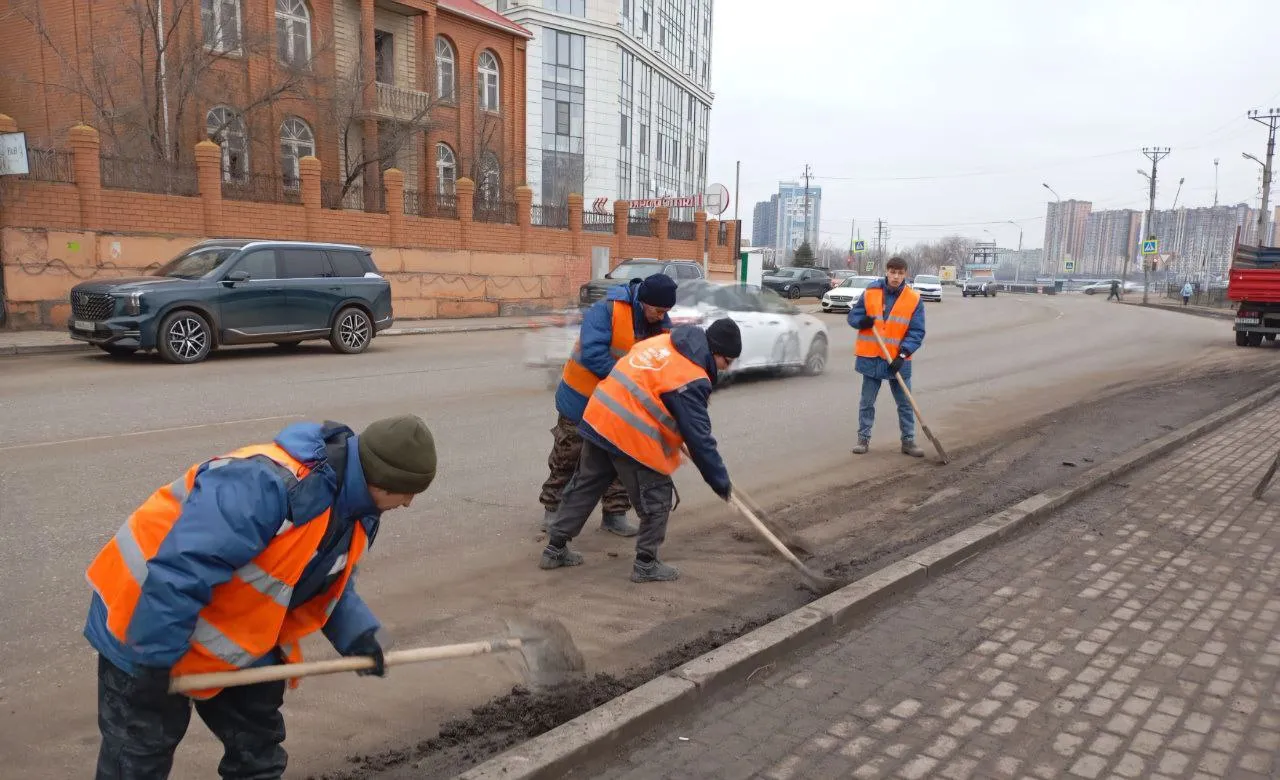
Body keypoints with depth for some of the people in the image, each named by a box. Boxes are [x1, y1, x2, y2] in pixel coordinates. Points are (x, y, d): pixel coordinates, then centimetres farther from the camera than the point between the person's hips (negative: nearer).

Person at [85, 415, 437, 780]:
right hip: (147, 630, -8)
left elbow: (329, 585, 10)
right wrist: (156, 660, -29)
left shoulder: (356, 510, -6)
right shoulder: (266, 484, -38)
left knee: (258, 749, 14)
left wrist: (357, 634, -5)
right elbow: (178, 572, -37)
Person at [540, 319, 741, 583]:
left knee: (584, 487, 20)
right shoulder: (691, 380, -13)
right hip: (631, 435, -9)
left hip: (599, 416, 9)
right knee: (657, 499, 7)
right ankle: (646, 565, 17)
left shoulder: (665, 341, 11)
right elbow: (699, 438, -13)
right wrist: (722, 483, -4)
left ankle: (555, 549, 31)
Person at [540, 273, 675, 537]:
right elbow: (592, 353, -34)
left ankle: (615, 513, 21)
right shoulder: (606, 310, -27)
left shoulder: (662, 325, -8)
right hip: (582, 397, -5)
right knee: (567, 456, 9)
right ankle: (552, 508, 26)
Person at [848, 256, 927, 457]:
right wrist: (862, 321, -16)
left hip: (898, 360, 0)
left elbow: (917, 332, -5)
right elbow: (853, 316, 8)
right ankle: (863, 439, 19)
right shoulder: (870, 293, -1)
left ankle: (908, 441, 18)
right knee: (867, 402, 9)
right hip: (871, 358, 1)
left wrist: (903, 354, -17)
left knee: (905, 403, 8)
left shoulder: (914, 299, -5)